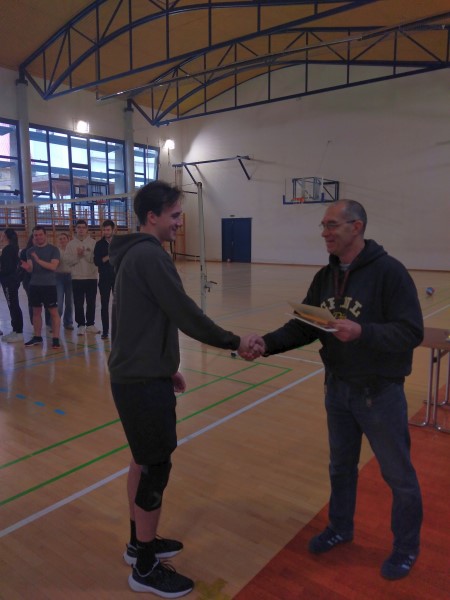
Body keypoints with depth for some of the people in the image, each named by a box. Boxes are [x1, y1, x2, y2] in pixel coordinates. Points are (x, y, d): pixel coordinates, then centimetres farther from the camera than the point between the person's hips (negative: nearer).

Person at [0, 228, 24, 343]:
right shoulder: (13, 248, 14)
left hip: (9, 281, -10)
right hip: (12, 280, 10)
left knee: (13, 306, -7)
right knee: (13, 306, 13)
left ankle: (19, 333, -4)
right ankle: (15, 330, 20)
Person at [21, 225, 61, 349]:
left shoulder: (53, 249, -2)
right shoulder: (30, 251, 9)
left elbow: (53, 266, -14)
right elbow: (31, 269, -1)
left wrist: (38, 260, -24)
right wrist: (27, 267, -24)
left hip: (49, 285, -4)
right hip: (34, 284, 4)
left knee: (53, 311, -4)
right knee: (36, 311, 10)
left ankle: (55, 338, -1)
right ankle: (37, 337, 20)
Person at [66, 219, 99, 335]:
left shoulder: (93, 242, 2)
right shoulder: (71, 244, 4)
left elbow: (95, 259, -8)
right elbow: (69, 261, -3)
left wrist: (84, 253, -20)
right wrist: (77, 255, -18)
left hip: (91, 277, 0)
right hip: (77, 278, 0)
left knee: (91, 303, 7)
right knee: (78, 303, 3)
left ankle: (90, 324, 17)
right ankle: (81, 325, 12)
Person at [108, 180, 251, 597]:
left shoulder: (134, 254, 13)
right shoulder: (150, 255, -18)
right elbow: (184, 314, -20)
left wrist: (165, 367, 20)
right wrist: (234, 342, -9)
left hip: (134, 375, 10)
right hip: (143, 381, -10)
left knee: (143, 460, 20)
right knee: (156, 467, 3)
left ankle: (139, 543, 38)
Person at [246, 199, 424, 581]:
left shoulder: (389, 271, -18)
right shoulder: (325, 276, 2)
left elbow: (412, 332, -22)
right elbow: (304, 326, 1)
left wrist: (362, 332, -36)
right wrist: (268, 343, -15)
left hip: (380, 392, -6)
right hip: (337, 389, 6)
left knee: (398, 475, 14)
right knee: (341, 466, 22)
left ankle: (407, 547, 38)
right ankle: (340, 529, 46)